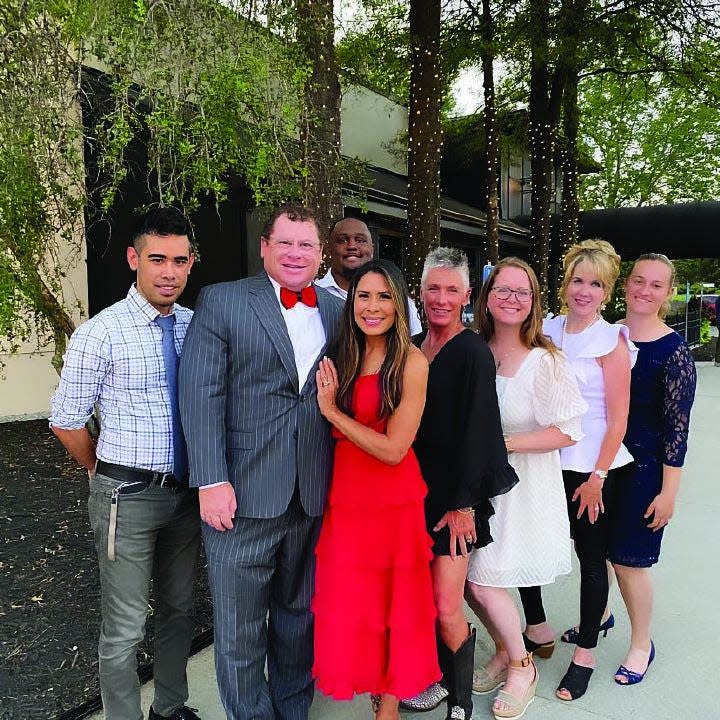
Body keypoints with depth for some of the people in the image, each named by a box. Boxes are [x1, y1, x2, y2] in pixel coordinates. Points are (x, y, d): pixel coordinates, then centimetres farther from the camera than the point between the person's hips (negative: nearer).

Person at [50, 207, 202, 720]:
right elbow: (66, 421, -6)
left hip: (187, 490, 5)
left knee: (179, 610, 21)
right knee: (125, 627, 7)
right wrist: (107, 477, 4)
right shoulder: (101, 334, -14)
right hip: (128, 496, -5)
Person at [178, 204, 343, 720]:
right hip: (242, 493, -3)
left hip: (313, 497, 4)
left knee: (298, 613, 20)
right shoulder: (221, 301, -2)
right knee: (239, 625, 9)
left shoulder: (337, 312, 8)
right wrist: (212, 481, -15)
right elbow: (201, 393, -9)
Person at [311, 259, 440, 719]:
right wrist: (328, 404, -4)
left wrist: (332, 411, -14)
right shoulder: (346, 357, 5)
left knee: (393, 602, 11)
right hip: (345, 495, 5)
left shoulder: (412, 362, -13)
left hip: (393, 500, -5)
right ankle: (372, 683, 37)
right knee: (348, 601, 12)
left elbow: (393, 449, -18)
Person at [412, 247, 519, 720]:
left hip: (453, 494, -6)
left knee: (446, 609, -3)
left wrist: (463, 504, -14)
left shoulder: (473, 353, -11)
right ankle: (439, 680, 34)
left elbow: (475, 432, -14)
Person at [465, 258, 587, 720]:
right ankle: (504, 652, 37)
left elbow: (568, 432, -15)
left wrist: (502, 444, -18)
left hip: (521, 486, -5)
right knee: (469, 580, 8)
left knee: (483, 583, -3)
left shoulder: (545, 362, -15)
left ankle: (522, 666, 26)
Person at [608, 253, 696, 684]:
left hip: (642, 470, -4)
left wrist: (668, 493, -11)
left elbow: (677, 429, -11)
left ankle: (642, 644, 30)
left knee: (628, 561, 5)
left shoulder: (673, 351, -12)